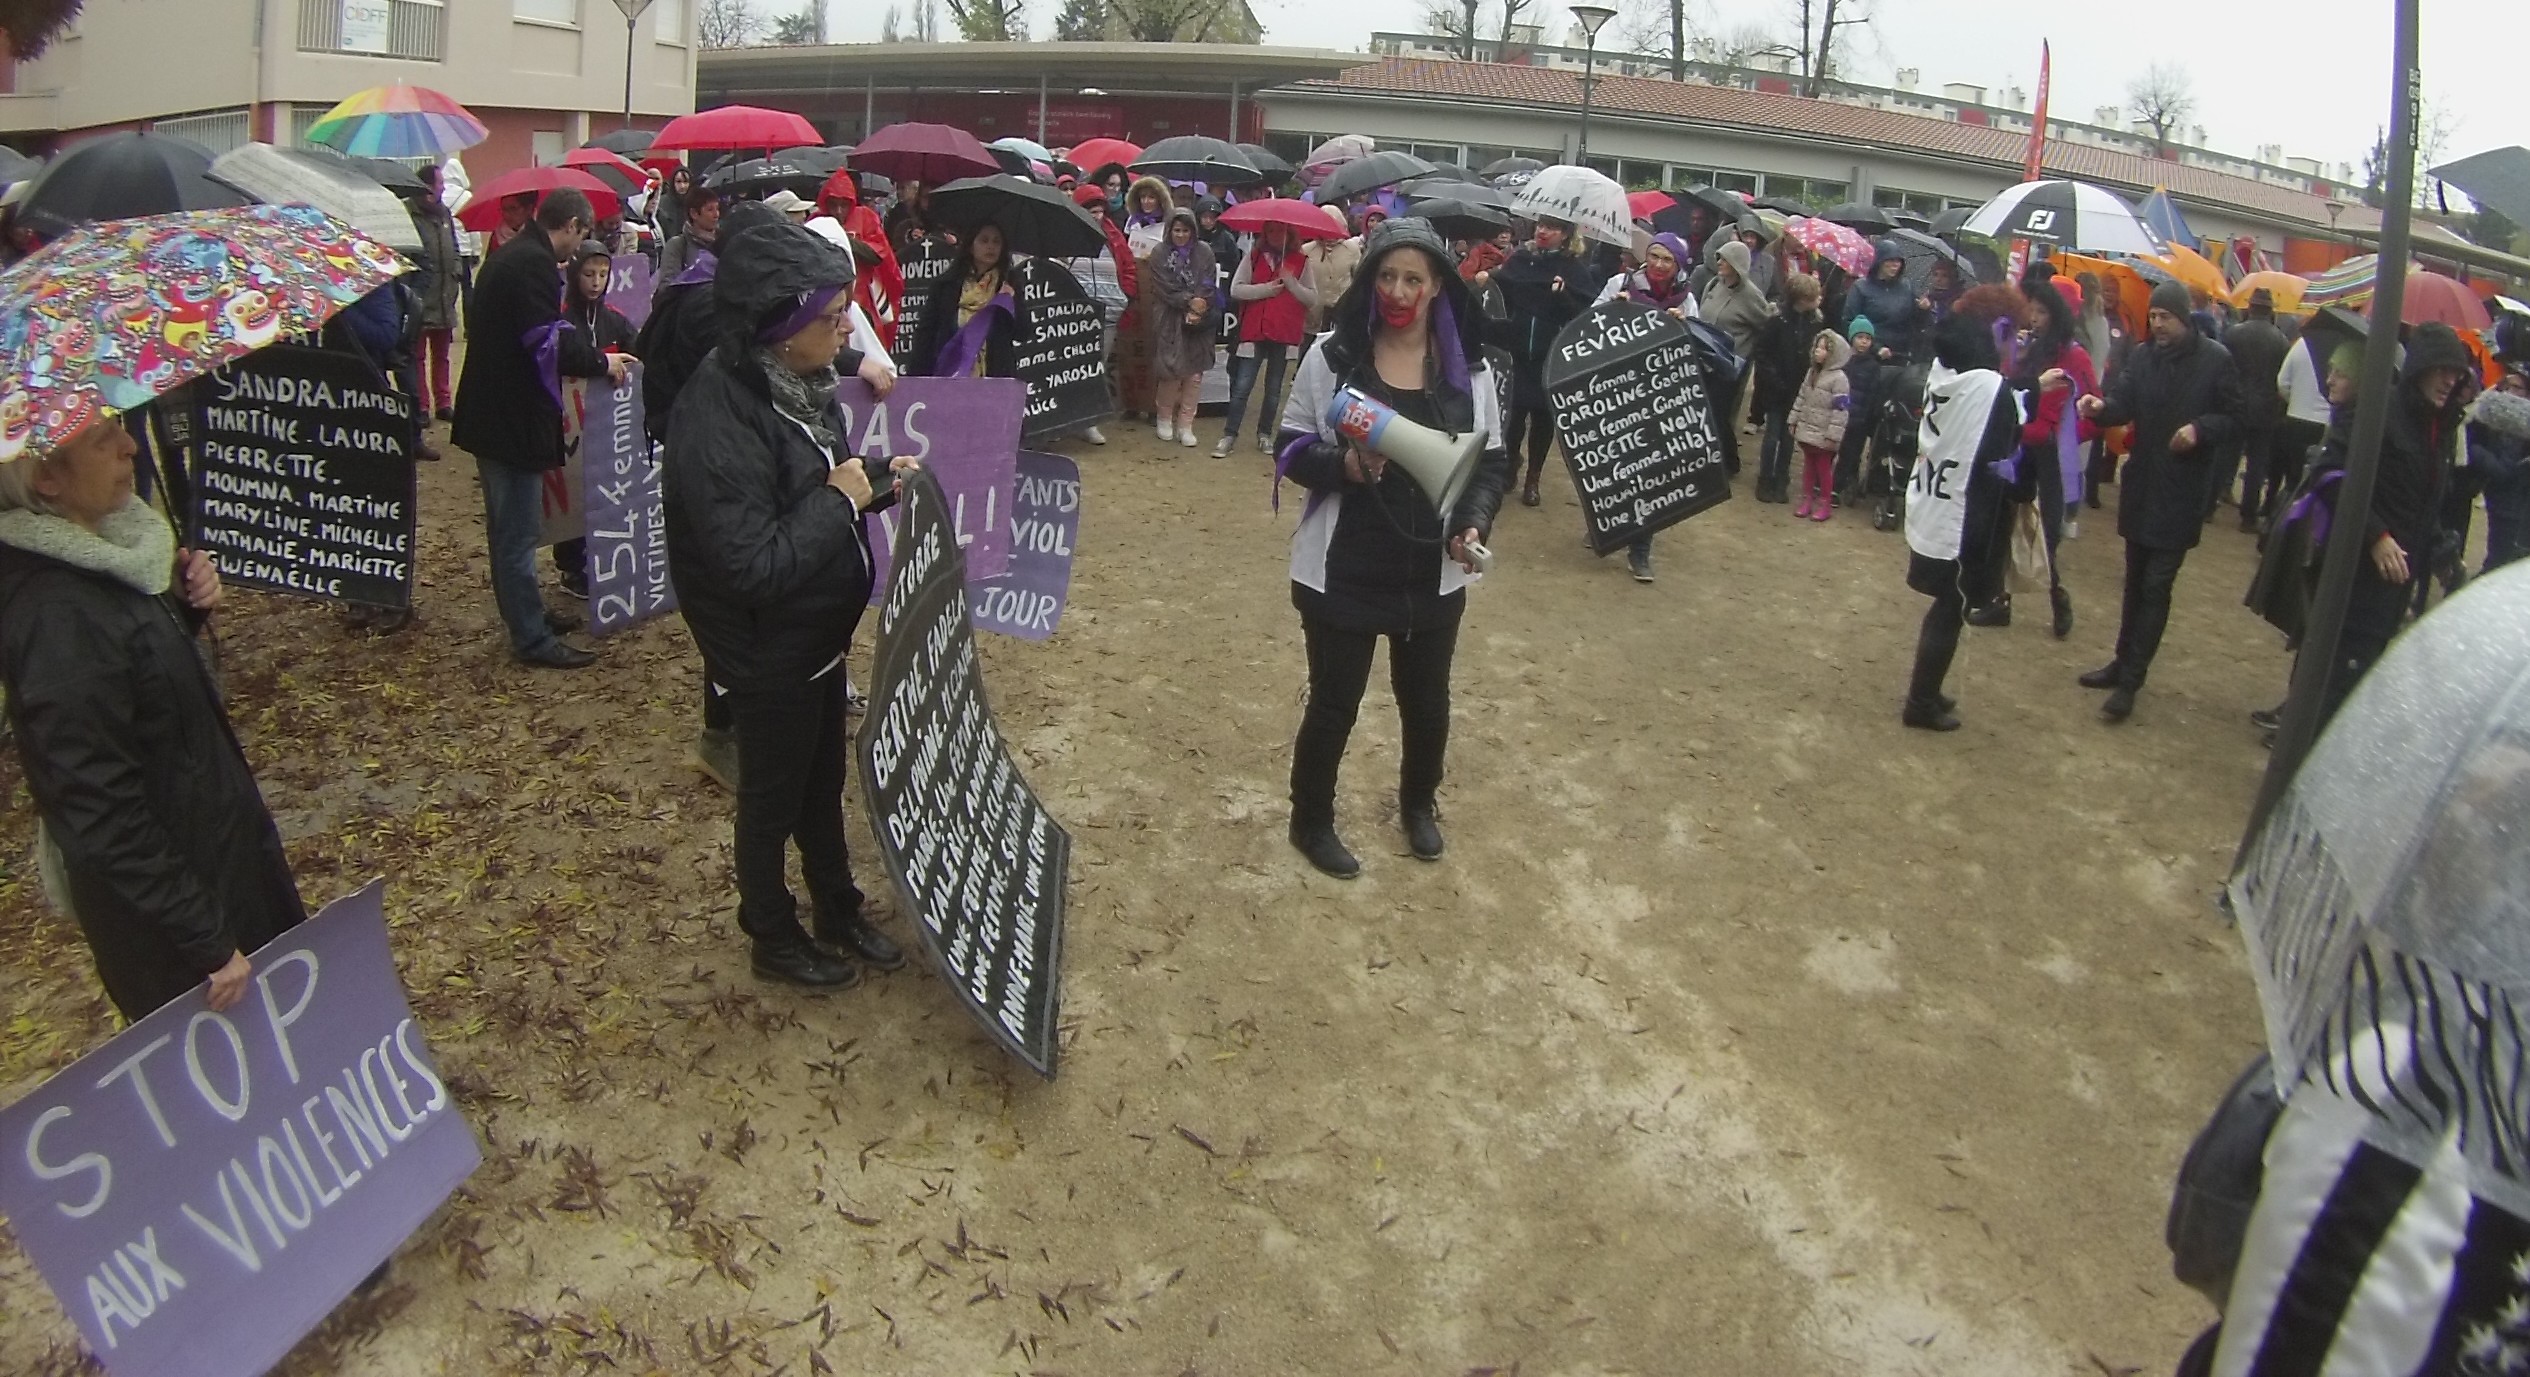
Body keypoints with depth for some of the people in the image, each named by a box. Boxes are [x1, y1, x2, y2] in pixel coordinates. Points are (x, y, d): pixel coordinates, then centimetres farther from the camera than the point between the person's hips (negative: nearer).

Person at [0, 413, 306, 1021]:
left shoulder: (87, 551, -5)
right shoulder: (58, 622, -32)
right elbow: (103, 816, -29)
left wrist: (183, 602, -8)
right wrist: (208, 941, -22)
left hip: (212, 835, 8)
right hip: (158, 893, -8)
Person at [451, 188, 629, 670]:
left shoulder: (508, 256, 15)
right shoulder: (536, 264, -18)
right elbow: (547, 342, -24)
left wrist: (586, 356, 22)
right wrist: (600, 362, -11)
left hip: (492, 412, 11)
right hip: (514, 418, -11)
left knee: (510, 529, 20)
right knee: (517, 532, -3)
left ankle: (525, 614, 33)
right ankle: (532, 638, 4)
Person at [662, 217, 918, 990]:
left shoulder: (800, 382, -4)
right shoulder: (718, 421, -31)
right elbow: (757, 566, -34)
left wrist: (877, 482, -5)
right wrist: (838, 499, -25)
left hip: (821, 633, 8)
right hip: (767, 653, -8)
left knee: (824, 781, 24)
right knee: (772, 799, 14)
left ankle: (838, 909, 45)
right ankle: (773, 940, 37)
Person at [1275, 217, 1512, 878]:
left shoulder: (1468, 368, -1)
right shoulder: (1333, 354, -8)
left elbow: (1492, 461, 6)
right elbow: (1293, 447, -3)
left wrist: (1473, 522, -12)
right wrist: (1342, 465, -23)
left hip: (1434, 571, 3)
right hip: (1343, 568, -3)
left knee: (1426, 699, 19)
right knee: (1334, 703, 8)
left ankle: (1419, 802, 47)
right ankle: (1311, 820, 32)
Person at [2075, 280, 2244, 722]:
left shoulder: (2216, 361, -8)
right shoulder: (2143, 356, 5)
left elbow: (2233, 419, -3)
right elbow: (2124, 403, -3)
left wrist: (2200, 429, -22)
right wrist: (2101, 406, -24)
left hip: (2181, 493, -5)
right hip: (2140, 486, 5)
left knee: (2156, 586, -4)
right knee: (2135, 581, 17)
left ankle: (2130, 680, -1)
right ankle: (2124, 662, 29)